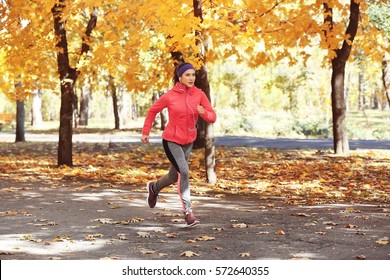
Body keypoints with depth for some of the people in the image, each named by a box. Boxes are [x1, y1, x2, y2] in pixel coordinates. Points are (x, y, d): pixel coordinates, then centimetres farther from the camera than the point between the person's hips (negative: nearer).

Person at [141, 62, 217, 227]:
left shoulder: (199, 95, -6)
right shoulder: (169, 96, -12)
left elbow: (212, 117, -6)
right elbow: (152, 111, 3)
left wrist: (203, 112, -28)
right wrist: (145, 132, 4)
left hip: (188, 142, 5)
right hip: (171, 141, -5)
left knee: (175, 175, 16)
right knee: (184, 172, -21)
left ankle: (154, 188, 48)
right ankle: (187, 211, -13)